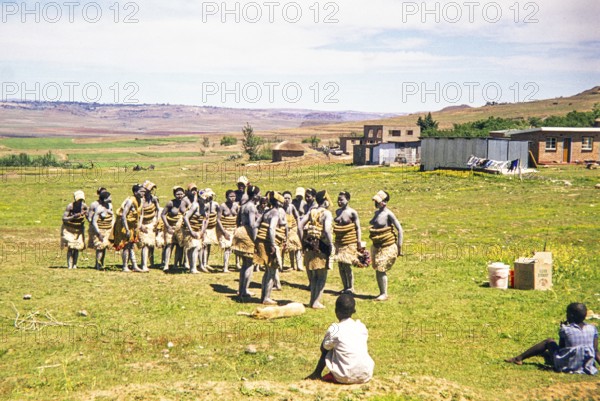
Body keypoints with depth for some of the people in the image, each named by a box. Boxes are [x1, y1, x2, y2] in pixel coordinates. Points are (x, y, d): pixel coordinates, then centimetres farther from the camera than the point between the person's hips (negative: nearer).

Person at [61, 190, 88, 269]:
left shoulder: (84, 206, -11)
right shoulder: (70, 206, -21)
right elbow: (64, 219, -21)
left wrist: (86, 213, -24)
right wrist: (73, 217, -37)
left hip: (79, 229, 3)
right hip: (69, 229, -3)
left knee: (77, 247, -1)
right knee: (70, 247, -12)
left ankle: (74, 264, 9)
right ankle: (69, 265, -7)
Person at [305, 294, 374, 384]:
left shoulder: (334, 329, -9)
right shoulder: (362, 327, 4)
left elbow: (324, 347, 7)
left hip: (346, 378, -3)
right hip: (366, 376, 3)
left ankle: (317, 374, 25)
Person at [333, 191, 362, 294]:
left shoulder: (352, 212, -10)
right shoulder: (338, 211, 8)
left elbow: (357, 228, -8)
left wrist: (359, 242, -12)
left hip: (349, 243, -6)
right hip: (339, 243, 6)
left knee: (347, 265, -4)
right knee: (340, 266, 7)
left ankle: (350, 288, 9)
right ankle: (345, 287, 18)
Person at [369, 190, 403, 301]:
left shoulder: (388, 214, -16)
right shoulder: (377, 212, 6)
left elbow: (400, 229, -15)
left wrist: (399, 247, -14)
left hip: (387, 247, -8)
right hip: (377, 246, 8)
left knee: (381, 270, -7)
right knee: (377, 270, 11)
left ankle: (384, 294, 4)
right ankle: (381, 293, 22)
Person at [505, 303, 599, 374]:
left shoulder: (565, 329, -12)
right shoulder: (592, 329, -3)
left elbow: (561, 347, 0)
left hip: (566, 366, -5)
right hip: (587, 366, 5)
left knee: (549, 342, 15)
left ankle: (519, 358, 20)